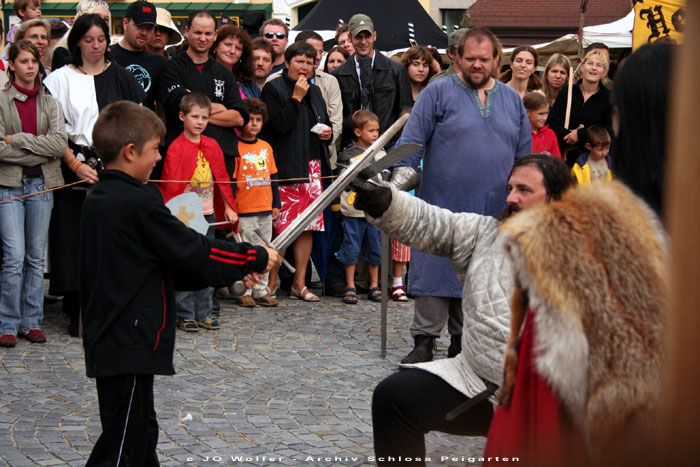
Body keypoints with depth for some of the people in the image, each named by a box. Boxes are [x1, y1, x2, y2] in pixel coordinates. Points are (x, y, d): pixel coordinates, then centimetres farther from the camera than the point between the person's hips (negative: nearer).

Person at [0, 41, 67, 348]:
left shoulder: (49, 102, 9)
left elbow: (60, 143, -4)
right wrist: (41, 149, -10)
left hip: (41, 184, 3)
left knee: (36, 257, 6)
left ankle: (32, 322, 14)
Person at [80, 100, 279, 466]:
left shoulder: (98, 200, 11)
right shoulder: (138, 203, -18)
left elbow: (169, 264, 15)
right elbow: (194, 253, -12)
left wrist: (235, 270, 14)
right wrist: (256, 258, 1)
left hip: (106, 338, 10)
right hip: (130, 344, -10)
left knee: (141, 433, 21)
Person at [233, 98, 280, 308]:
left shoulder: (266, 147, 11)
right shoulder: (236, 148, -7)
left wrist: (276, 204, 14)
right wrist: (231, 208, -11)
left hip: (265, 210, 6)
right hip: (244, 211, -6)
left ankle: (261, 291, 17)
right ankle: (244, 292, 7)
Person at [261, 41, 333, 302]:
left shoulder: (315, 91, 18)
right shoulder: (274, 89, -3)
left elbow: (324, 122, 28)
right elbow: (280, 125, -15)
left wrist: (328, 132, 6)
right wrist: (296, 97, -16)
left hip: (313, 167, 7)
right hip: (286, 168, -6)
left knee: (308, 226, 5)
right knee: (281, 227, -7)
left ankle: (300, 283, 12)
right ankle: (271, 284, 2)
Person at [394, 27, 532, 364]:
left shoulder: (512, 100, 13)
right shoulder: (439, 93, 1)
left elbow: (524, 155, 17)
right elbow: (412, 141, -3)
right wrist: (400, 181, -15)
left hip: (494, 211, 4)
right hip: (443, 206, -3)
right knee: (435, 271, -6)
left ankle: (463, 342, 17)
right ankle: (423, 343, 1)